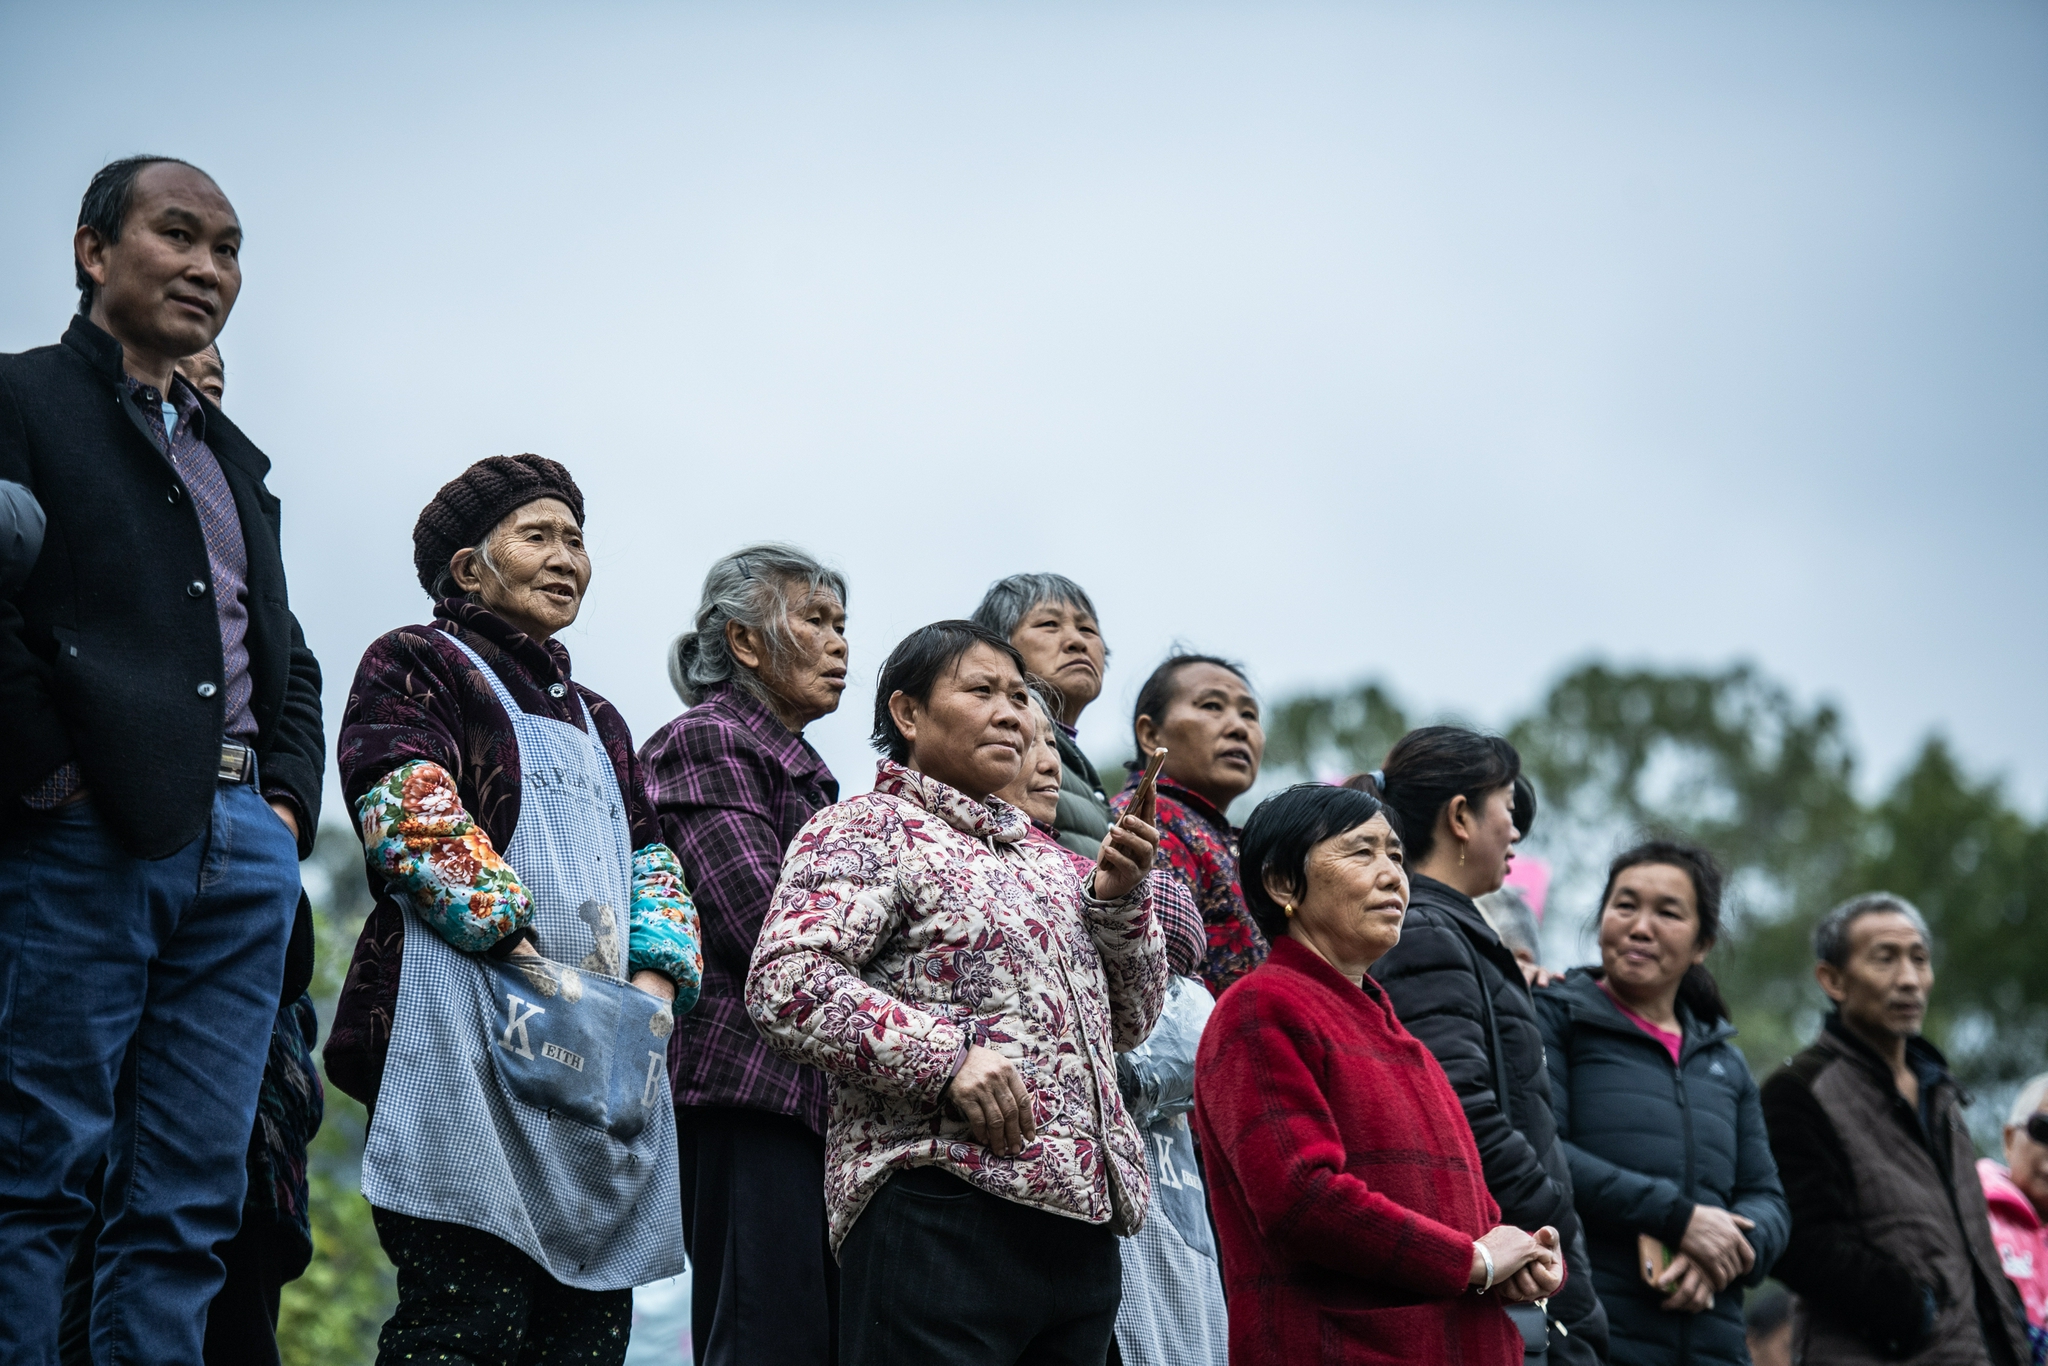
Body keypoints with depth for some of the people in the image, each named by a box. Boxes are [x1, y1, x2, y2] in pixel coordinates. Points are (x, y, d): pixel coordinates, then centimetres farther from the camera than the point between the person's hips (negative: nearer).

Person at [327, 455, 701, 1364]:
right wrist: (532, 960, -15)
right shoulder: (416, 665, 9)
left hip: (611, 1048, 7)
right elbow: (415, 827, -7)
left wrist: (658, 978, 2)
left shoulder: (596, 721, 31)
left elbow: (652, 868, 23)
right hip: (474, 1029, -7)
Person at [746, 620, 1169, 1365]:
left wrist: (1121, 897, 8)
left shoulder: (1042, 856, 25)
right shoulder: (866, 830, 1)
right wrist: (946, 1053, -23)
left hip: (1080, 1221, 8)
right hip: (940, 1212, -8)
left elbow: (1128, 1020, 26)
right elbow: (786, 981, -15)